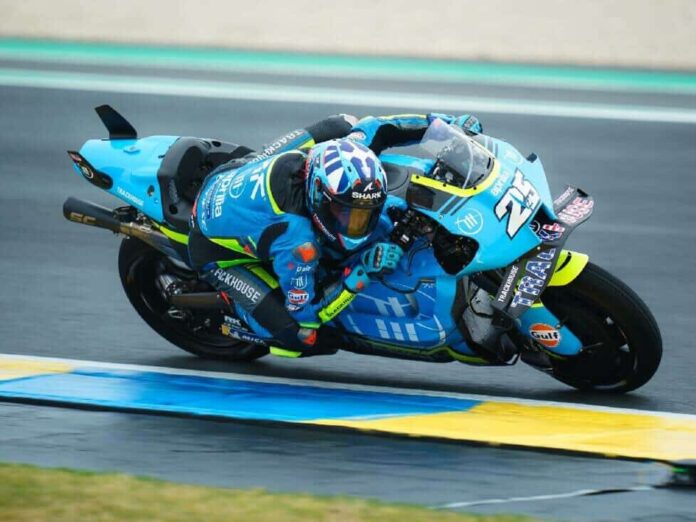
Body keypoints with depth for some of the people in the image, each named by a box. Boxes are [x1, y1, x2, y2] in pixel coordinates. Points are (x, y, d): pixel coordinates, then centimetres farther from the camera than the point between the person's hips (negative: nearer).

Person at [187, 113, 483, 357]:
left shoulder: (338, 154, -28)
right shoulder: (297, 240, -43)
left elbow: (373, 129, -7)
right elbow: (304, 310, -31)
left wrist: (444, 123, -10)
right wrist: (362, 271, -38)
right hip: (220, 251, -7)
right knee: (304, 336, -24)